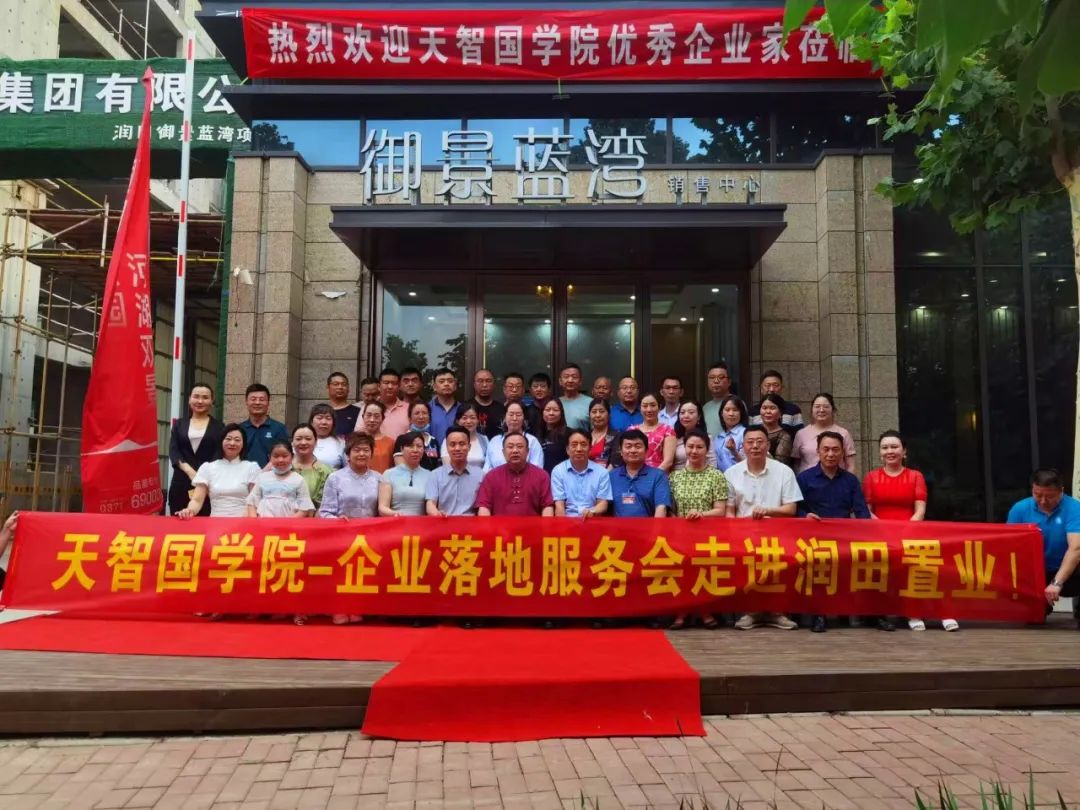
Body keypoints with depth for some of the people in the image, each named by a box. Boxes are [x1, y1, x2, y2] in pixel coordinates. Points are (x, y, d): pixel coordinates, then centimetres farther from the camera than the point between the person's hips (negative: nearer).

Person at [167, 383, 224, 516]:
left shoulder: (218, 425, 9)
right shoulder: (179, 424, 14)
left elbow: (220, 452, -1)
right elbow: (173, 451, 4)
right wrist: (189, 470, -12)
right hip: (182, 480, 2)